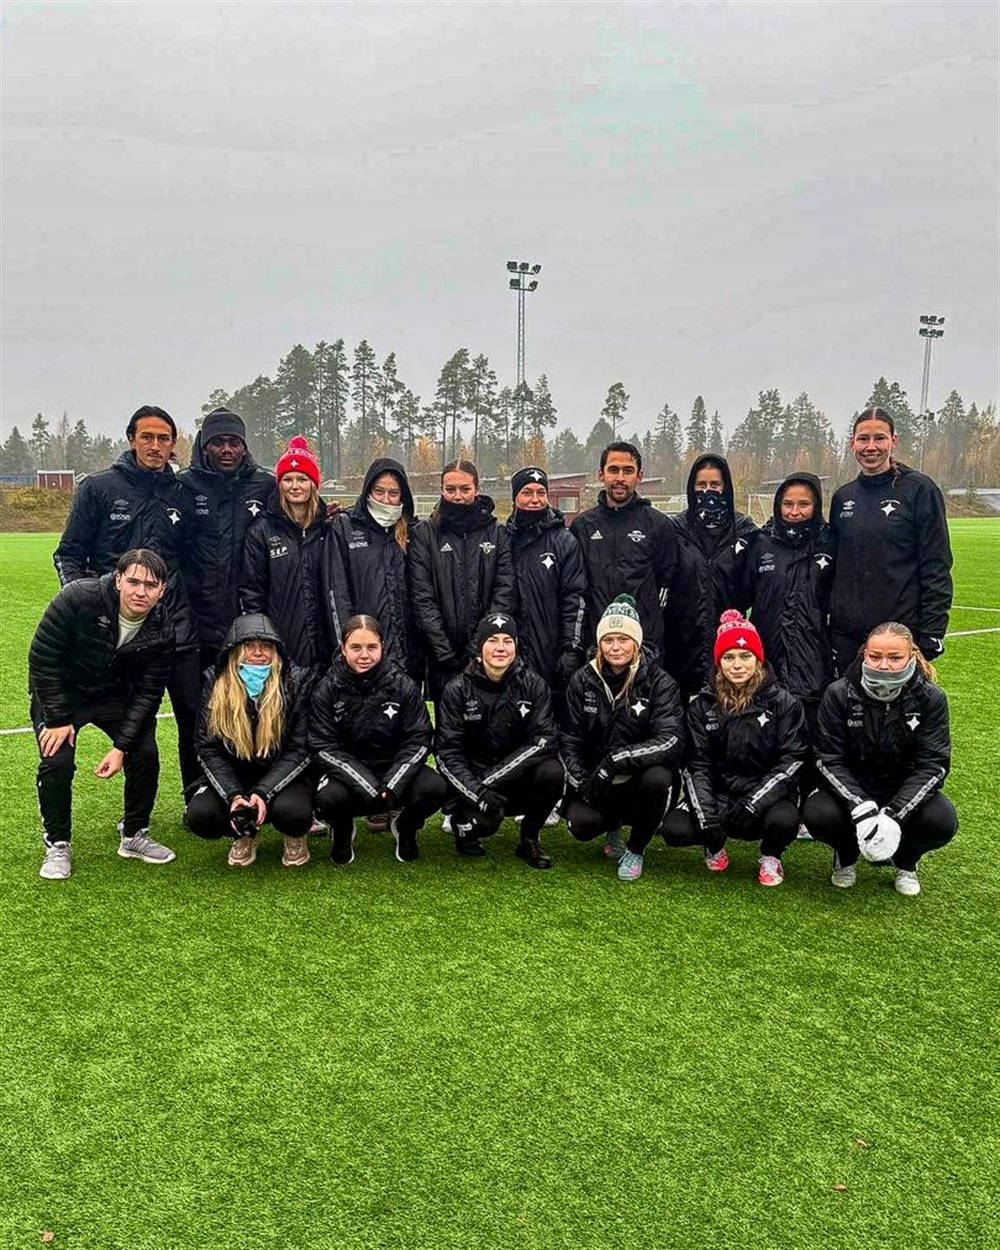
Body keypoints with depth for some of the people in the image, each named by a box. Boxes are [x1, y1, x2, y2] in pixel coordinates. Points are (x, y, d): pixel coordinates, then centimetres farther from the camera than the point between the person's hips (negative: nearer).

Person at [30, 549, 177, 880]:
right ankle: (57, 845, 4)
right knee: (57, 762, -20)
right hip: (62, 692, -3)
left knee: (145, 756, -11)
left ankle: (134, 835, 13)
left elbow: (148, 692, -13)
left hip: (116, 697, 3)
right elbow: (42, 657, -21)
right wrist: (57, 719, -21)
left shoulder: (161, 630, -19)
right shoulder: (78, 598, -29)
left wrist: (121, 746, -21)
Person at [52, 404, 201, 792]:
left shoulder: (180, 495, 11)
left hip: (176, 624, 2)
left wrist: (187, 607, 10)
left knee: (195, 714, 1)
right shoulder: (98, 487, 2)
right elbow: (69, 555, 4)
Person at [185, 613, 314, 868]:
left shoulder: (296, 681, -10)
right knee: (198, 816, -25)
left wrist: (263, 793, -24)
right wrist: (233, 796, -21)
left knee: (293, 812, -33)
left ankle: (294, 836, 6)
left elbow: (299, 749, -11)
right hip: (232, 777, 2)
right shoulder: (216, 682, -6)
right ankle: (245, 834, 9)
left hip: (280, 777, -2)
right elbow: (208, 749, -7)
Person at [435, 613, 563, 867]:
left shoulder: (533, 684, -5)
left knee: (552, 772, -28)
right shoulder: (458, 689, -7)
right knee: (485, 820, -31)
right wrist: (478, 791, -27)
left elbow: (545, 739, -14)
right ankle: (463, 822, 8)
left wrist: (493, 780, -23)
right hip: (473, 779, -2)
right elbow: (446, 751, -10)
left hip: (518, 778, 2)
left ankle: (529, 841, -1)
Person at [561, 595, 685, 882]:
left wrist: (616, 760, -32)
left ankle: (635, 849, -4)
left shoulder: (659, 682, -10)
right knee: (581, 823, -27)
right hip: (596, 783, 2)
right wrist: (582, 781, -16)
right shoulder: (582, 681, -1)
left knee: (658, 778, -35)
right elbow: (570, 742, 1)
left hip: (641, 778, -1)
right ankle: (613, 826, 15)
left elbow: (671, 741, -22)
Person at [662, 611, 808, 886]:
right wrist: (707, 817, -20)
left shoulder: (783, 703, -4)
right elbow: (696, 765, -5)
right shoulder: (702, 706, 1)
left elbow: (792, 760, -11)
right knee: (674, 829, -22)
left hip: (765, 797, -1)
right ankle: (715, 846, 15)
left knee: (783, 820, -35)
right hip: (717, 795, 2)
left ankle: (770, 857, 5)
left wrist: (753, 803, -23)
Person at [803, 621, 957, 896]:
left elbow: (933, 765, -15)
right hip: (850, 789, -1)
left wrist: (894, 815, -29)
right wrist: (861, 810, -32)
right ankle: (846, 856, 9)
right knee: (818, 815, -31)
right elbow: (830, 760, -16)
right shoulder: (838, 694, -14)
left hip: (906, 791, 1)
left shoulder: (930, 698, -12)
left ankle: (906, 861, 9)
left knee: (942, 821, -29)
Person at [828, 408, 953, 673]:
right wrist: (822, 624, 12)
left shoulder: (918, 489, -5)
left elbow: (936, 567, -7)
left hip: (900, 630, -4)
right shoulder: (843, 496, 9)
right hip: (845, 633, 5)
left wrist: (932, 633, -12)